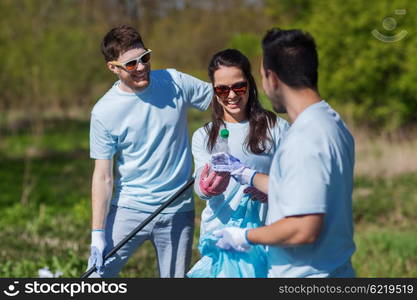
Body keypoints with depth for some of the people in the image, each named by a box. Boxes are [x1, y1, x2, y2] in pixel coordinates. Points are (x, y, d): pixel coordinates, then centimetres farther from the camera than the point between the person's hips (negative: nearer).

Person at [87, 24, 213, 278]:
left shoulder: (176, 83, -4)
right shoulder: (104, 112, -9)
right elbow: (103, 176, -7)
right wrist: (98, 234, -11)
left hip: (178, 211, 1)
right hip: (128, 209, -1)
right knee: (97, 274, -5)